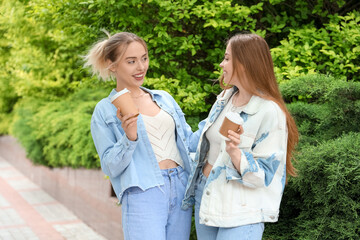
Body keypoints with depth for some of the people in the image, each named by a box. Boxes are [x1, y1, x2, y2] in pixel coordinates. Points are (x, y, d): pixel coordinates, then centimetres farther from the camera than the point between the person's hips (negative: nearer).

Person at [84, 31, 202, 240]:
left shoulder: (164, 98, 15)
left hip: (181, 190, 5)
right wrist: (128, 138, -19)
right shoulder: (105, 111, 1)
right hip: (143, 195, -5)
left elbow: (189, 142, 17)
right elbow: (111, 167, -3)